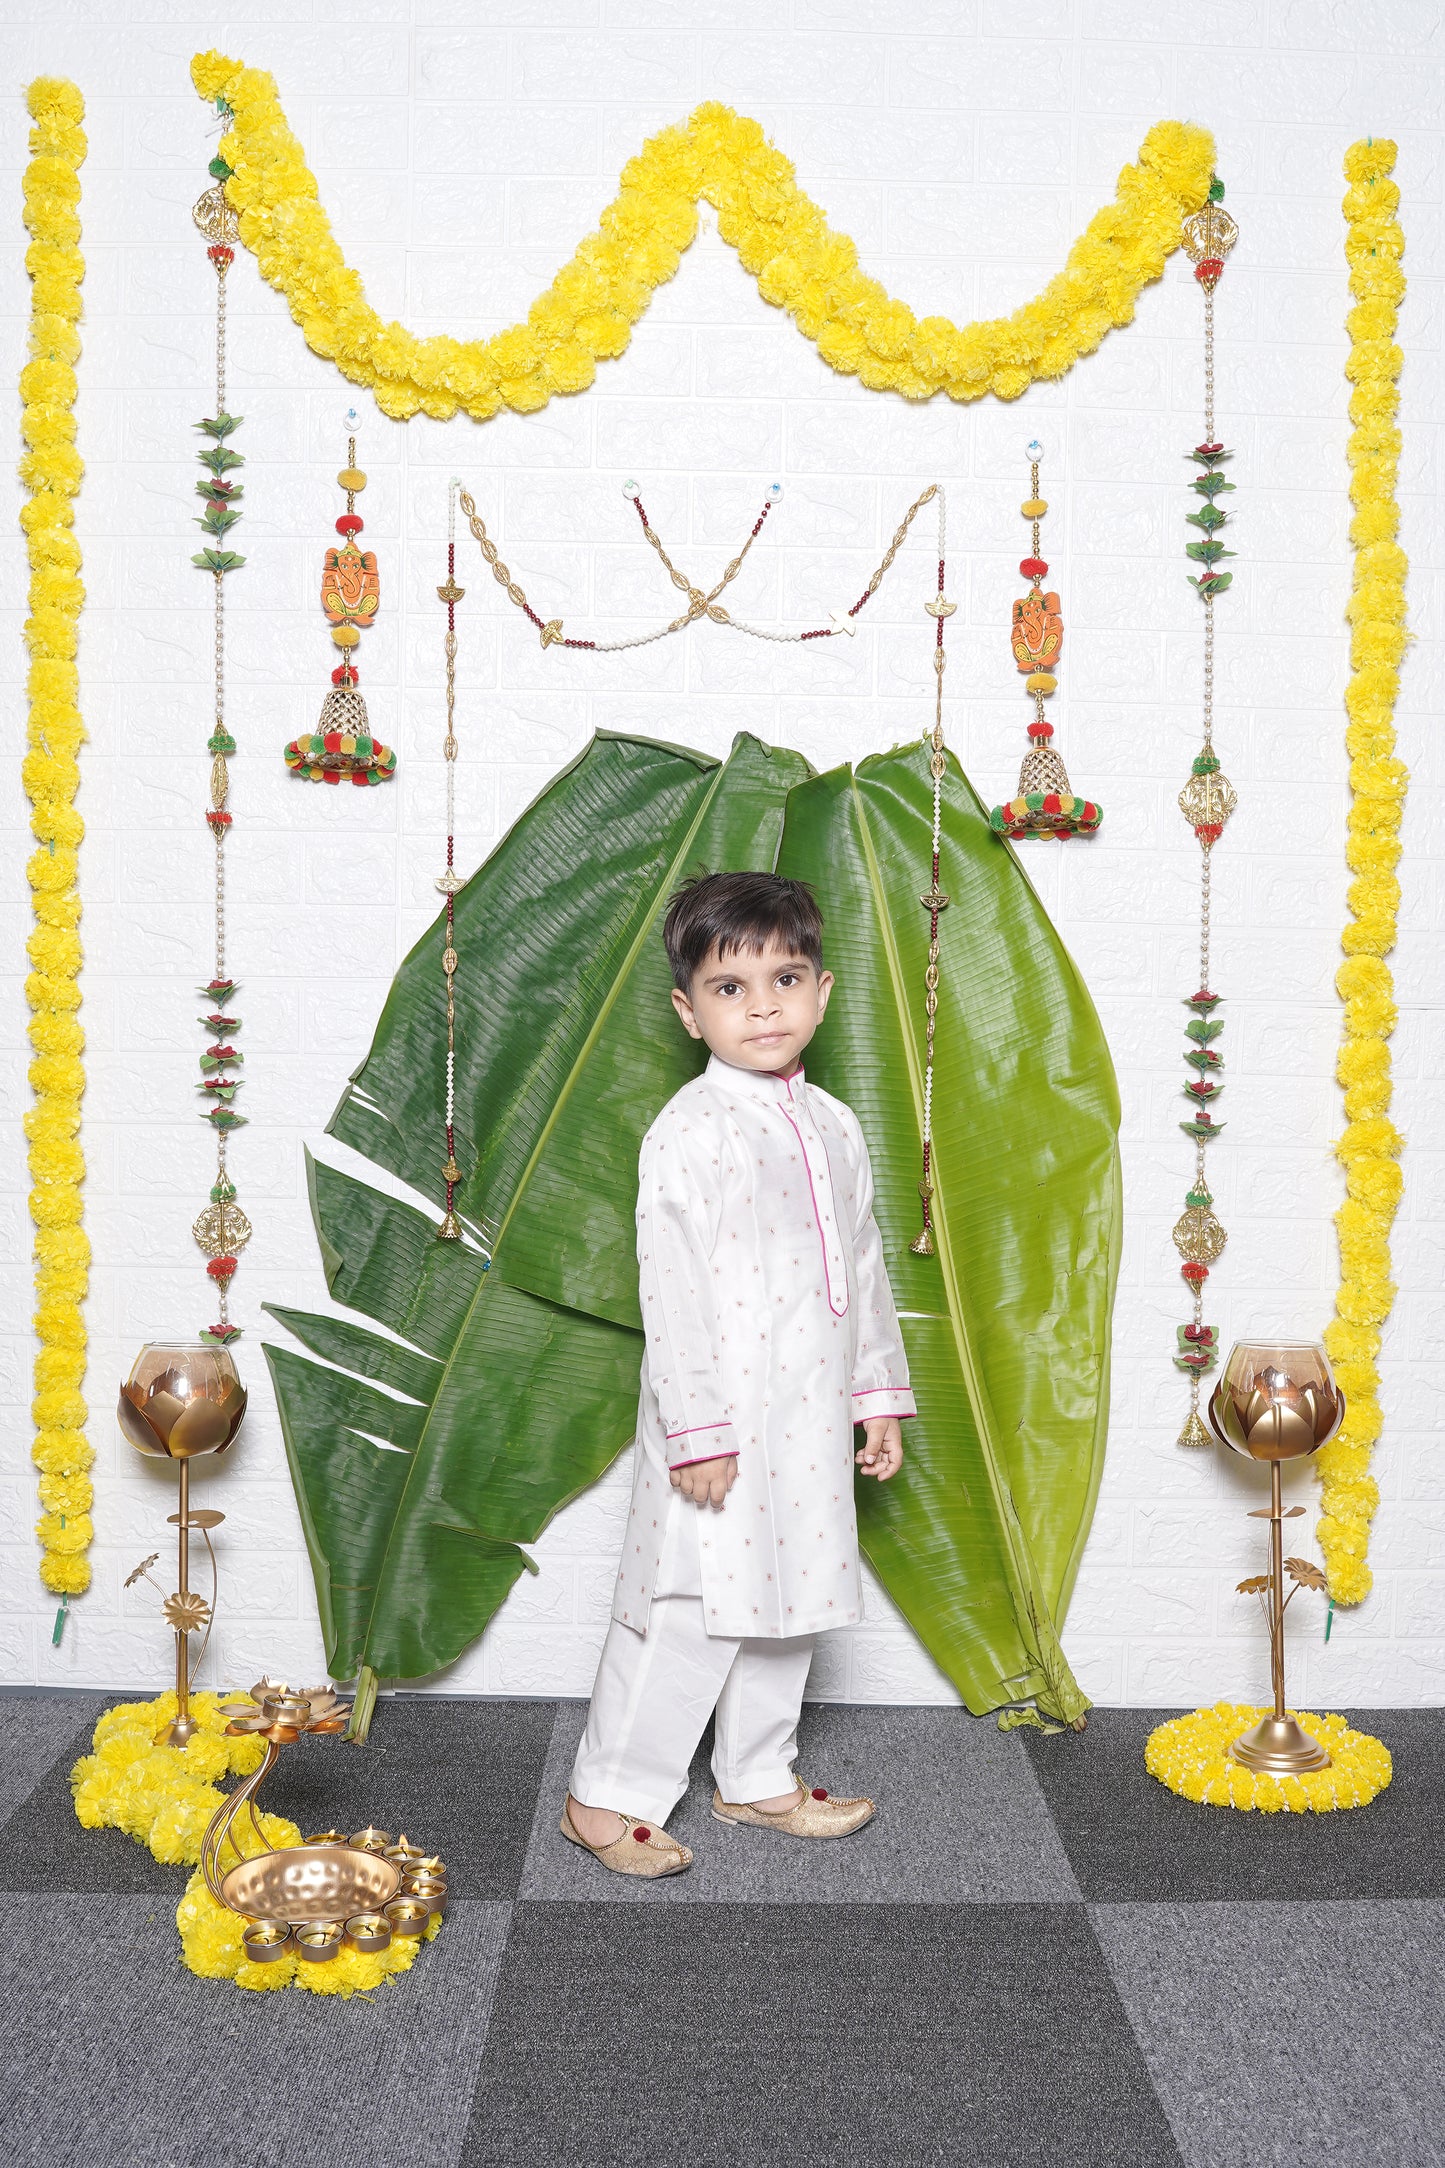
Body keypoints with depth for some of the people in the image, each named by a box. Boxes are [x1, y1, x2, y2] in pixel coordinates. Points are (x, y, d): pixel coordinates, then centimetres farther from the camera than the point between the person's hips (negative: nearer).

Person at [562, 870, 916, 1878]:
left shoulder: (835, 1126, 9)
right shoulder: (690, 1133, -14)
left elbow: (864, 1268, 16)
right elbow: (674, 1291, -17)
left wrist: (879, 1391, 15)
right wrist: (697, 1429, -19)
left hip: (811, 1418, 7)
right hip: (721, 1422, -7)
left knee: (785, 1598, 17)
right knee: (694, 1610, -2)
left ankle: (759, 1777, 34)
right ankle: (610, 1795, 14)